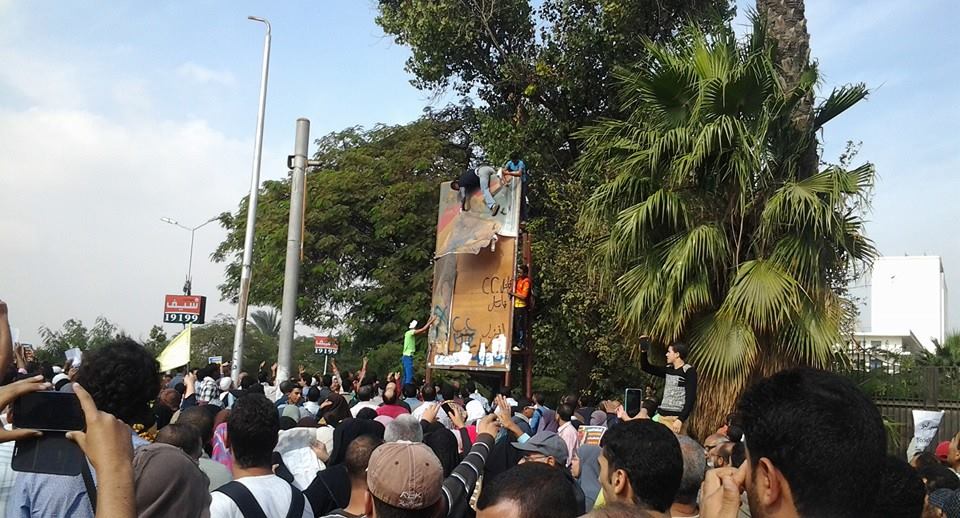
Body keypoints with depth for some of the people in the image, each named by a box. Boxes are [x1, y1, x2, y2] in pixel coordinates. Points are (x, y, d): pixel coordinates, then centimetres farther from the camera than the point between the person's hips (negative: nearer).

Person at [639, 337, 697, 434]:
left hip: (676, 417, -6)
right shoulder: (668, 369, 13)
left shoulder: (689, 371, -6)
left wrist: (681, 419, -19)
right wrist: (643, 352, 7)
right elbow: (646, 367, 23)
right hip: (661, 416, 6)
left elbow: (691, 398, -12)